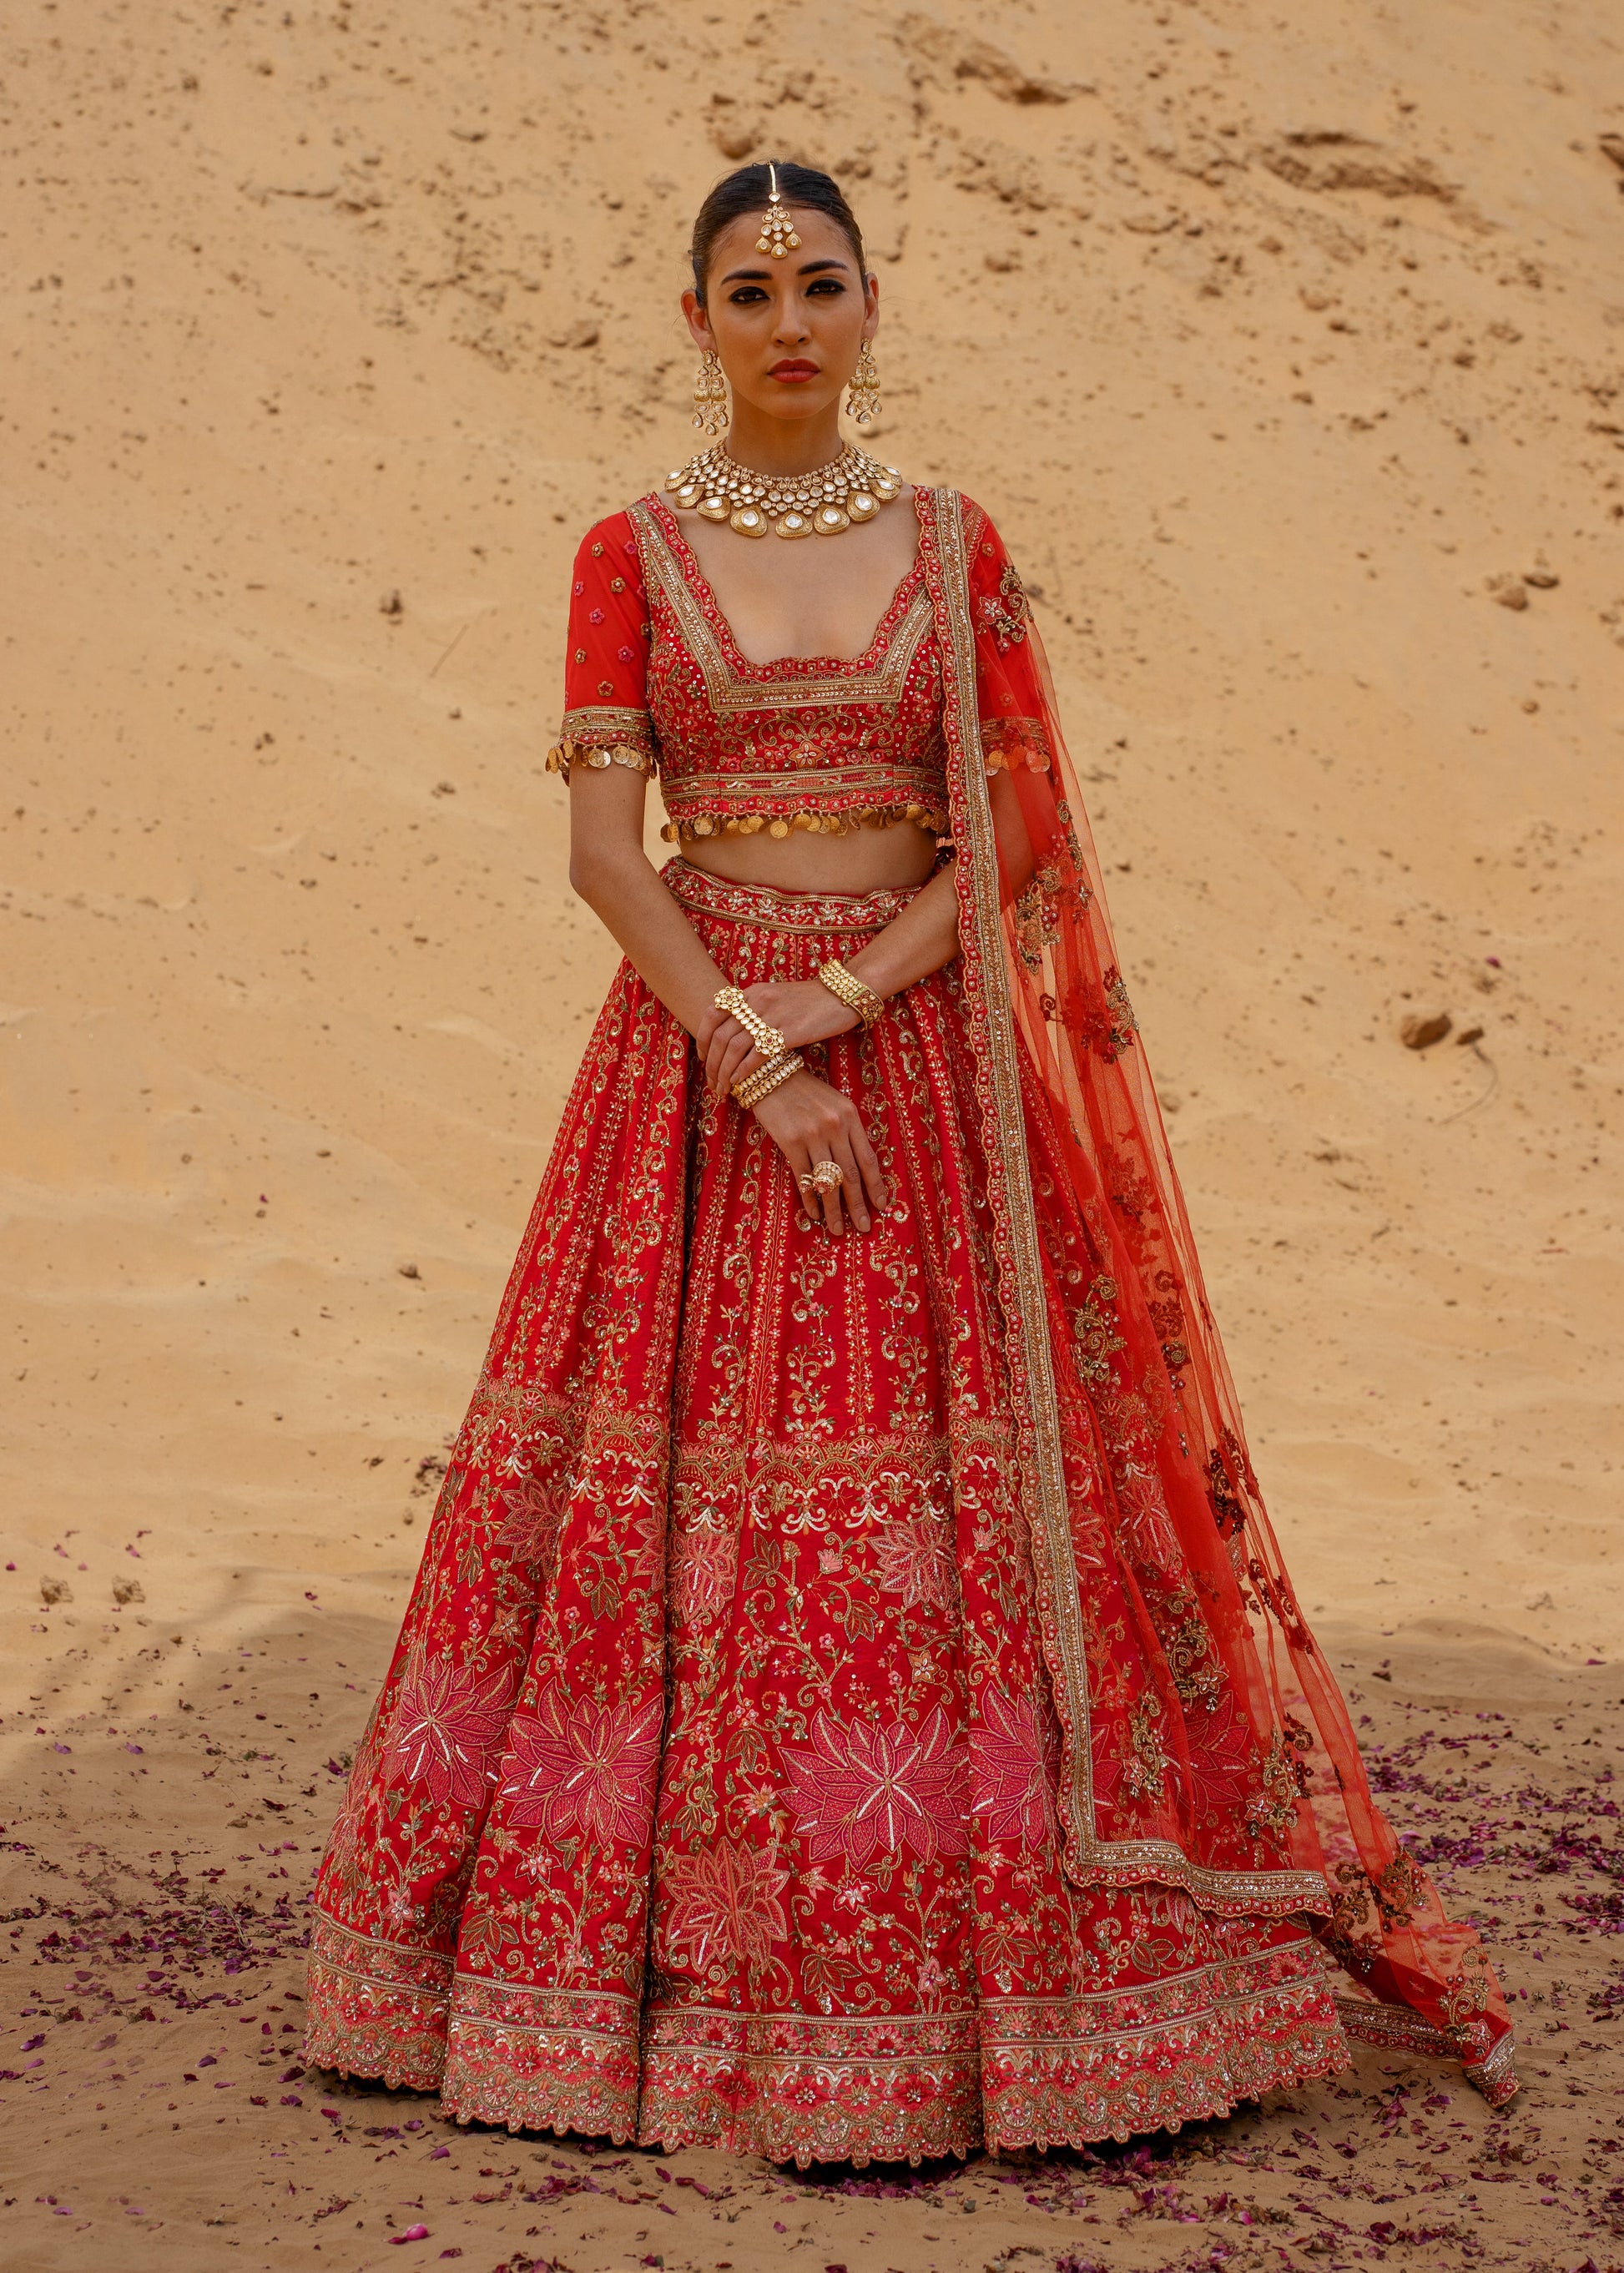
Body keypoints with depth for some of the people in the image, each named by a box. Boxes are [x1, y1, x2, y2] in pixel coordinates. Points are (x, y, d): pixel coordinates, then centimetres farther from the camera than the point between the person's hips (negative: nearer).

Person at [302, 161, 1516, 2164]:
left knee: (944, 1514, -2)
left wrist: (850, 994, -13)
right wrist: (751, 1055, -15)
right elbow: (602, 842, -4)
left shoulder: (954, 547, 7)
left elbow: (1010, 839, 2)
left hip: (921, 1049, 1)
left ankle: (937, 1975, 9)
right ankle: (692, 1970, 11)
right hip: (696, 1046, 0)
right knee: (683, 1480, -2)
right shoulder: (632, 553, 4)